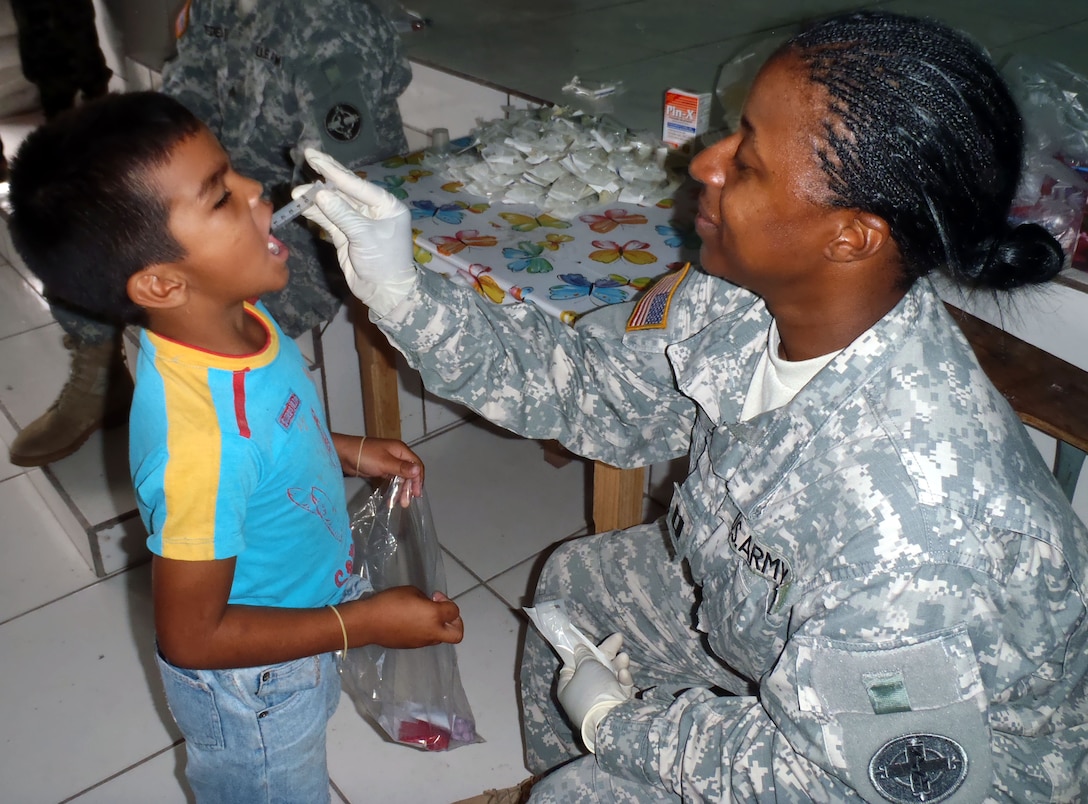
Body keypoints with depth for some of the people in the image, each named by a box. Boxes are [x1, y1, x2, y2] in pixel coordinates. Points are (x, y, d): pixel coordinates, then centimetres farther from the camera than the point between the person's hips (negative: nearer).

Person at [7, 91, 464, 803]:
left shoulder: (236, 316, -16)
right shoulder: (200, 445, -41)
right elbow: (192, 635, -29)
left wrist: (345, 451, -4)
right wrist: (366, 622, -24)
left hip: (301, 616, 7)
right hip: (251, 688, -7)